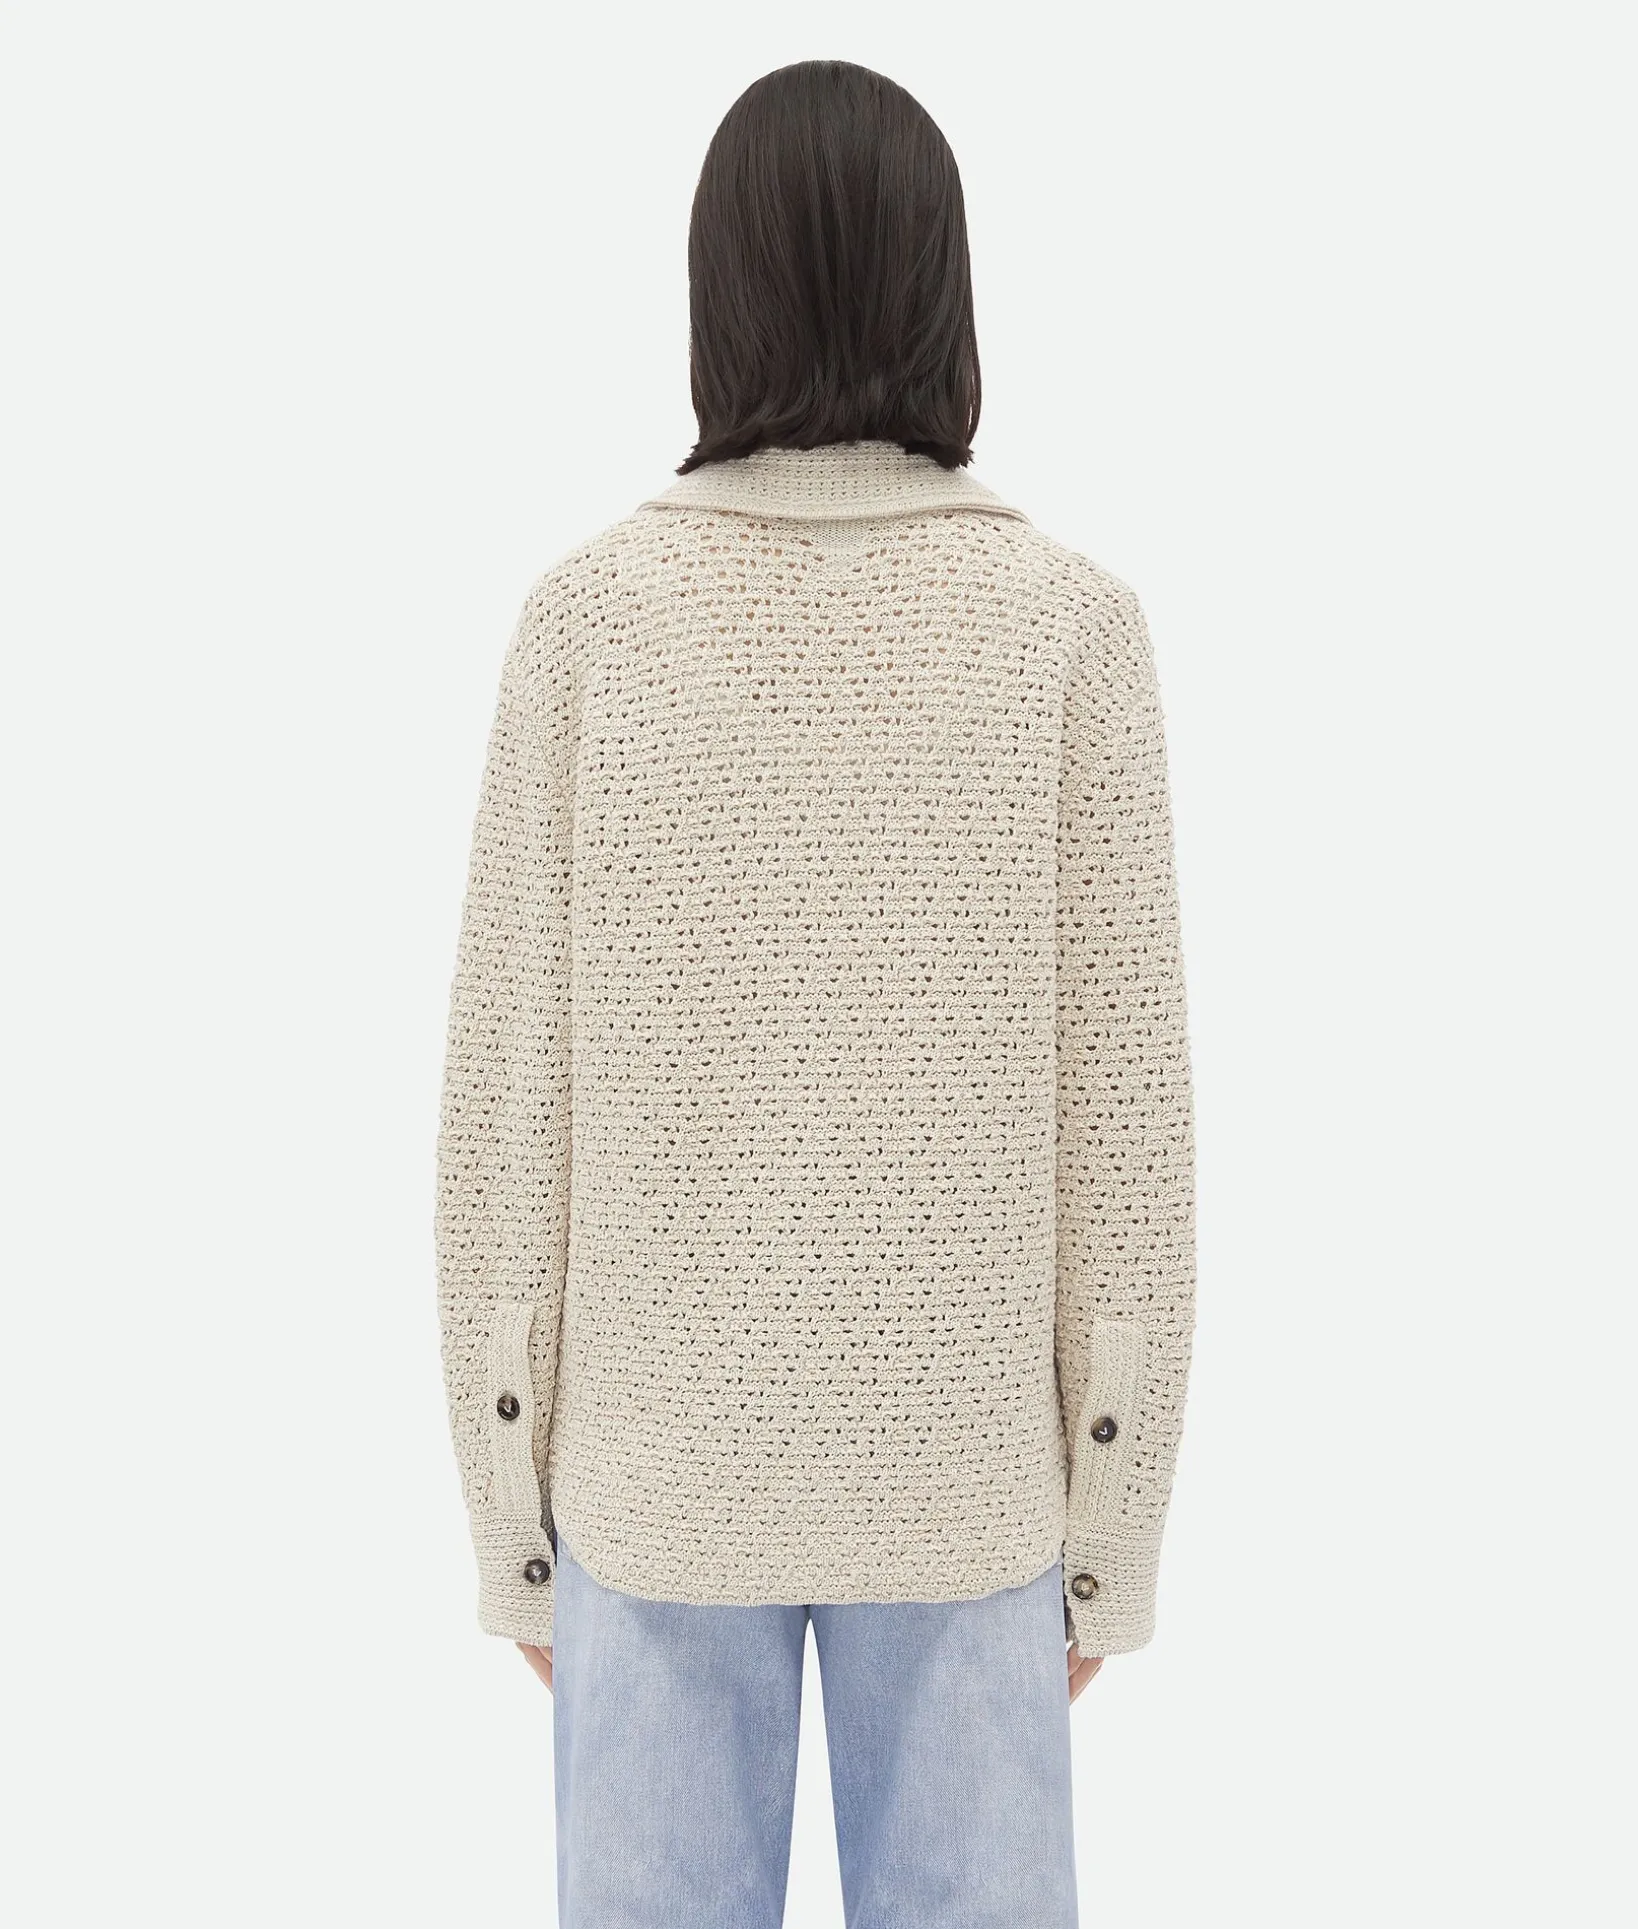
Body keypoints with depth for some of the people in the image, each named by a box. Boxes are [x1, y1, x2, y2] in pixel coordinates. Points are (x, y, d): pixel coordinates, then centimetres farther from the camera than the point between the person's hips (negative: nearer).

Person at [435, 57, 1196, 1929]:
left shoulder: (592, 611, -9)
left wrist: (508, 1495, 6)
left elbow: (511, 1086, -7)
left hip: (660, 1457, 0)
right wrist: (1113, 1516, 5)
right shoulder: (1069, 620, -8)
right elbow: (1122, 1105, -7)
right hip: (965, 1462, 0)